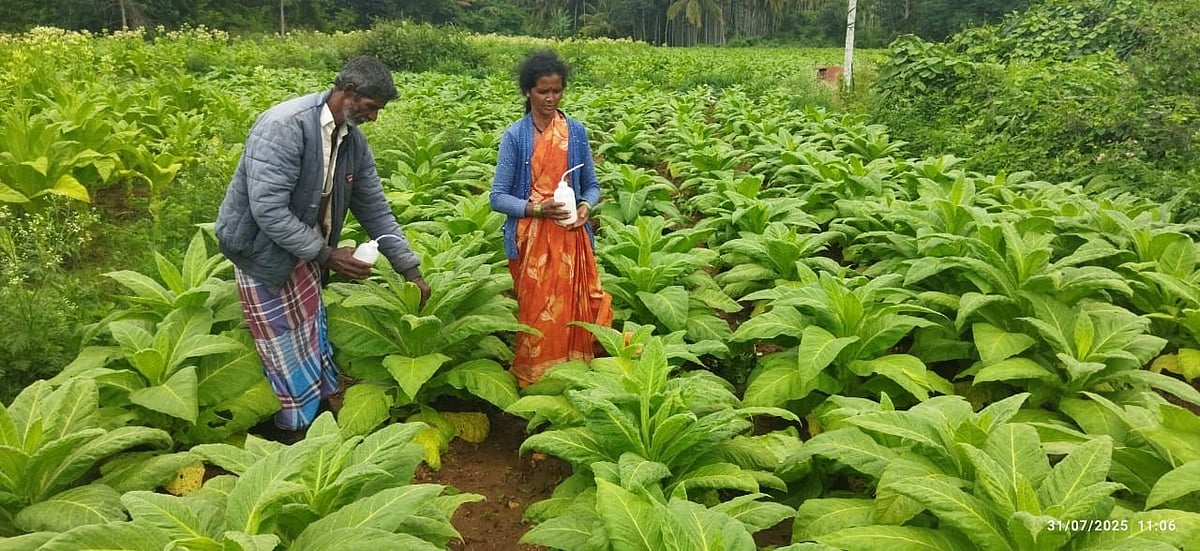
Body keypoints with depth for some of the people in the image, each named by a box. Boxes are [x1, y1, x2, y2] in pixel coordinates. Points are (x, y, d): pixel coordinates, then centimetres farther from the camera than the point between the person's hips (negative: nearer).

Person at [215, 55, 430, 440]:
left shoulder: (353, 140, -3)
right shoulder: (285, 126, -27)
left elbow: (375, 209, 3)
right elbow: (268, 210, -31)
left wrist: (410, 269, 1)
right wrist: (326, 254, -28)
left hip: (306, 248, 7)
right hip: (263, 250, -7)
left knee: (313, 337, 16)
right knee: (287, 348, 3)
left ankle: (324, 415, 31)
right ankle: (296, 432, 20)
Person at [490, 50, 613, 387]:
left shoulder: (576, 131, 4)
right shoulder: (514, 136, -4)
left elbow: (591, 186, 11)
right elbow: (498, 197, -5)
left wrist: (586, 205, -12)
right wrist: (537, 209, -21)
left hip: (571, 238, 2)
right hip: (530, 239, -2)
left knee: (574, 309, 5)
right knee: (537, 313, 3)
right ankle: (534, 382, 20)